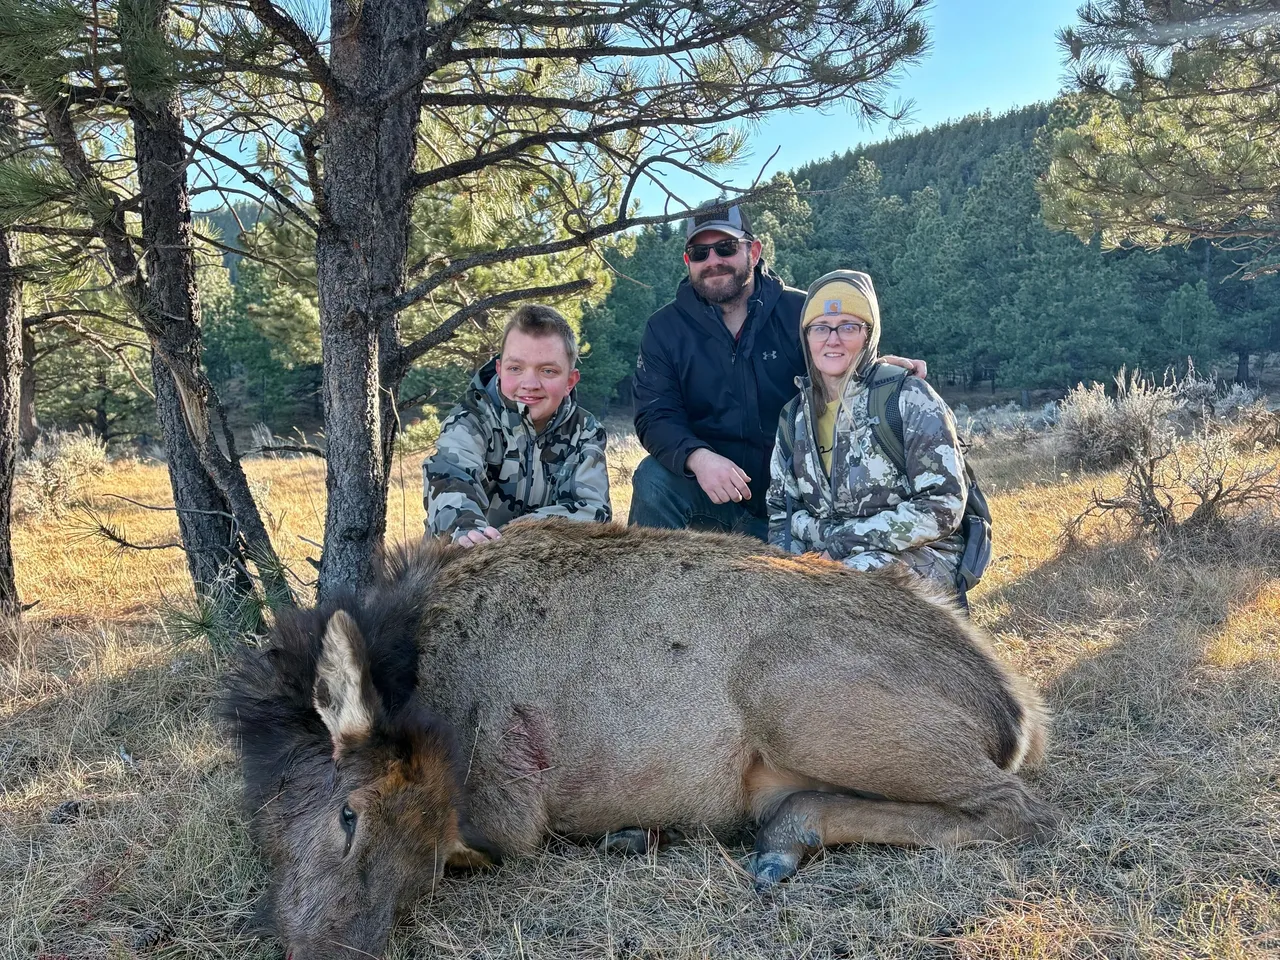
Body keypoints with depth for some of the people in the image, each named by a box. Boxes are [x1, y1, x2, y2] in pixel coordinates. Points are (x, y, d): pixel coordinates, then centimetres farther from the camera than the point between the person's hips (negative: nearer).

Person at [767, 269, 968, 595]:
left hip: (917, 557, -4)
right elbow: (781, 510, 14)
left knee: (858, 573, -37)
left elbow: (943, 506, -12)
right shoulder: (794, 417, 11)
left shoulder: (908, 397, -5)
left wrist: (845, 542, -16)